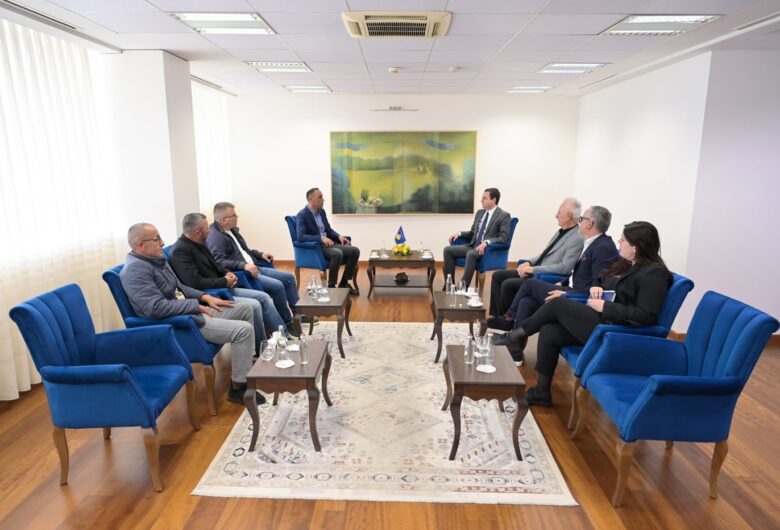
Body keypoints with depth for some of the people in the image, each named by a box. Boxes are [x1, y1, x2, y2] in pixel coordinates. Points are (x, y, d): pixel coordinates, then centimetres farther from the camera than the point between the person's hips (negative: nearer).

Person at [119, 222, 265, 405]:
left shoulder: (155, 260, 11)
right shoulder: (135, 269, -20)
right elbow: (156, 307, -30)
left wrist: (205, 297, 7)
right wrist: (197, 305, -20)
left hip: (190, 310, 10)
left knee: (245, 308, 13)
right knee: (244, 329, -20)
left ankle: (248, 361, 24)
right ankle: (238, 387, -8)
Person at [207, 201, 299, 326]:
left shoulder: (232, 230, 14)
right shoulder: (215, 237, -16)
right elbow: (219, 262, -29)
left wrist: (260, 254, 15)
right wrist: (244, 265, -35)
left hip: (253, 268, 10)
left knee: (289, 277, 7)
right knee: (277, 286, -24)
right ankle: (287, 323, -7)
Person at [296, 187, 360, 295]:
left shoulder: (321, 211, 13)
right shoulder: (302, 215, -11)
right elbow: (300, 237, -23)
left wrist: (339, 236, 1)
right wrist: (321, 238, -30)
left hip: (328, 243, 8)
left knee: (355, 250, -10)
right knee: (337, 253, -36)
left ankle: (344, 283, 1)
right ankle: (331, 286, -20)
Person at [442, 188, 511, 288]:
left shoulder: (504, 216, -6)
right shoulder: (480, 212, 16)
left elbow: (504, 237, -16)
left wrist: (486, 242, -30)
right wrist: (459, 233, 4)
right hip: (472, 246, 7)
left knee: (471, 254, -38)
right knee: (448, 249, -10)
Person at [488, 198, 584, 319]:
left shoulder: (577, 239, -16)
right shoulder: (561, 231, 12)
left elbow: (565, 268, -23)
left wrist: (534, 269, -20)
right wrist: (529, 263, 4)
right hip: (534, 271, 10)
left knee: (507, 284, -23)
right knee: (497, 275, 2)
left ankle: (509, 320, -1)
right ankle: (499, 314, 4)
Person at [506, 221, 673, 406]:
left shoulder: (654, 274, -13)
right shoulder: (627, 264, 15)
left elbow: (646, 316, -22)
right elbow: (605, 284, 26)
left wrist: (604, 306, -20)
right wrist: (596, 288, 2)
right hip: (603, 320, 9)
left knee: (557, 304, -13)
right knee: (549, 332, -7)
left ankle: (518, 334, 10)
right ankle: (541, 392, 3)